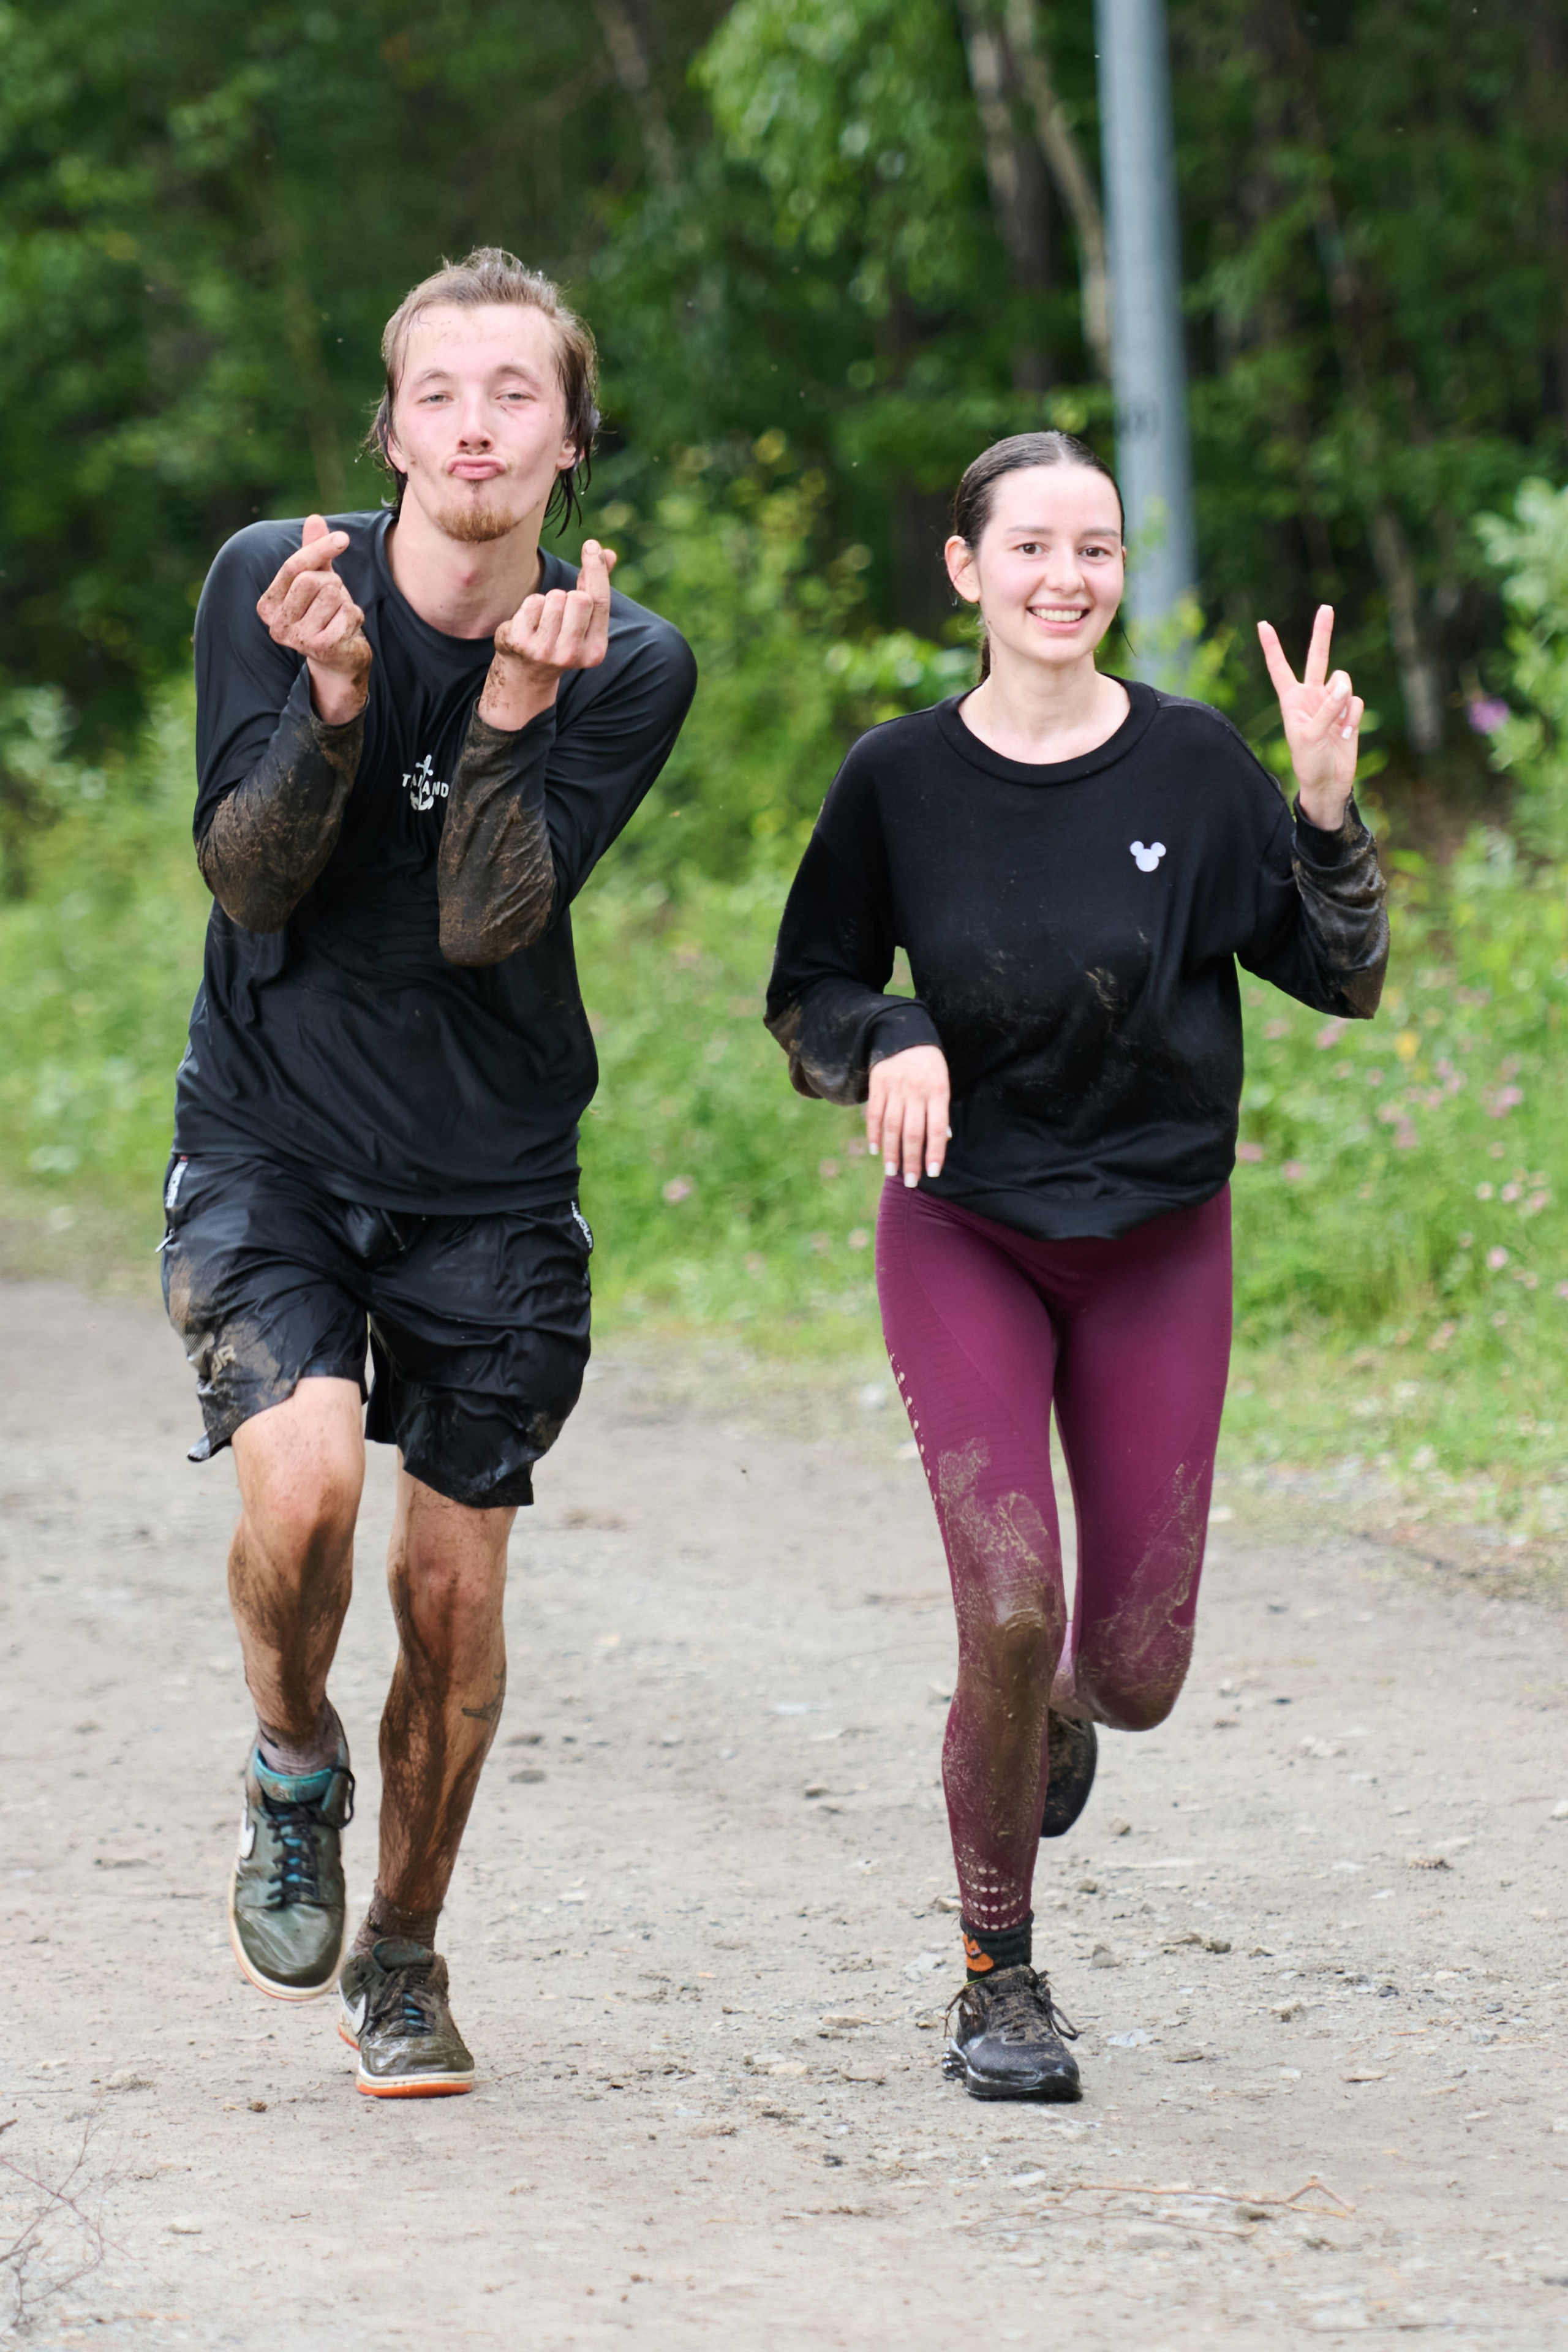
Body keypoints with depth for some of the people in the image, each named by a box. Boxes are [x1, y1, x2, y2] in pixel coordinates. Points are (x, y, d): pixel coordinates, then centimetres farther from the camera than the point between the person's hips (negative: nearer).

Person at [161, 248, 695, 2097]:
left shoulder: (629, 664, -8)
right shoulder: (273, 582, -8)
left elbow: (488, 925, -17)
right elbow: (246, 880, -13)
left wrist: (512, 714, -30)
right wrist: (332, 701, -28)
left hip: (493, 1181, 1)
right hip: (270, 1145, -1)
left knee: (453, 1591, 3)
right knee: (301, 1483, -24)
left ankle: (402, 1957, 26)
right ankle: (293, 1769, 9)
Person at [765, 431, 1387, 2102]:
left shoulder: (1191, 765, -5)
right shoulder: (900, 778, -5)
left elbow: (1340, 982, -3)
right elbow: (806, 997, 6)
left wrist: (1324, 806, -18)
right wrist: (889, 1045, -16)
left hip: (1159, 1237, 1)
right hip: (964, 1231, -1)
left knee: (1137, 1671, 1)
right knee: (1009, 1617, -16)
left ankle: (1065, 1711, 42)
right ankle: (1000, 1981, 6)